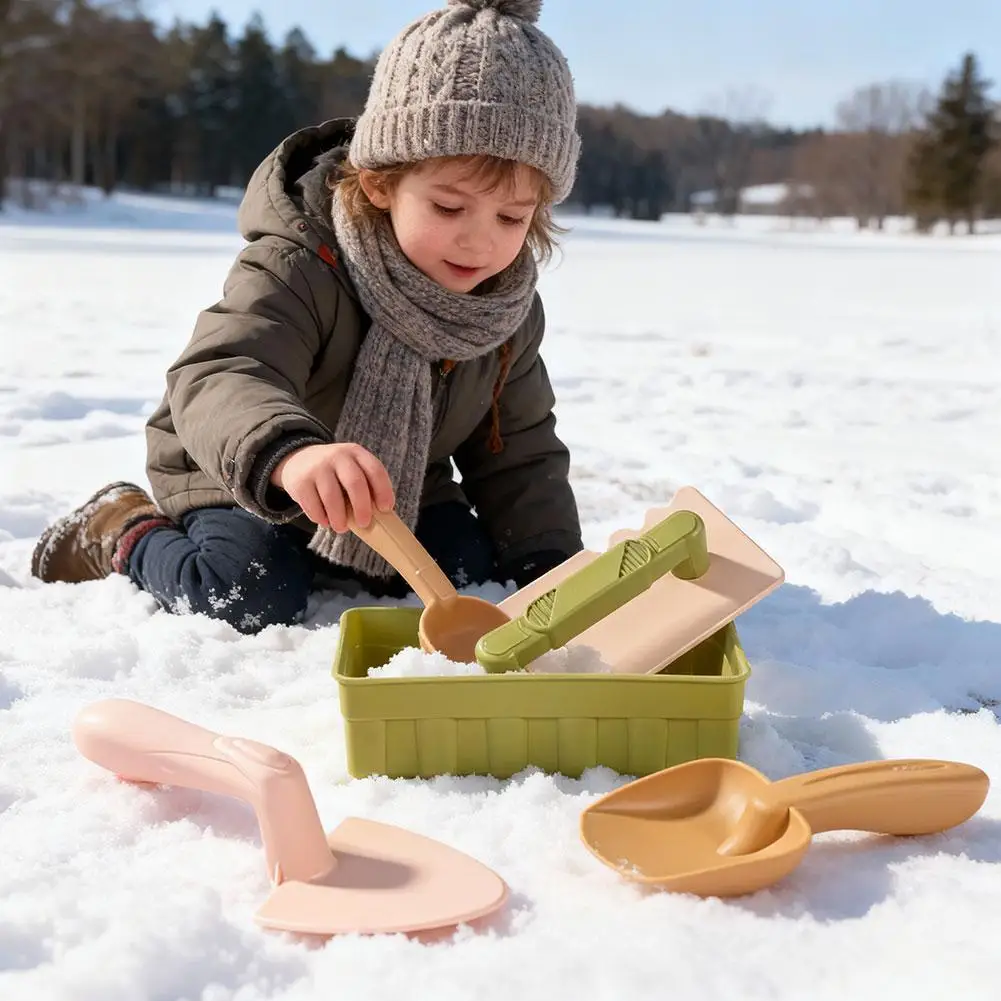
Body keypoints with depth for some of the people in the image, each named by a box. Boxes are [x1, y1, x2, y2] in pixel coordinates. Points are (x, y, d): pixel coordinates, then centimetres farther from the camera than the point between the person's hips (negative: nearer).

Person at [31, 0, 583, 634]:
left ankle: (320, 559, 14)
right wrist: (288, 452, -71)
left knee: (469, 569, -13)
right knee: (252, 596, -28)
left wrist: (548, 565, -13)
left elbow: (520, 451, -1)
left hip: (402, 490, 6)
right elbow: (216, 379, -48)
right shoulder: (299, 270, -31)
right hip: (237, 477, -5)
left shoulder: (511, 309, -12)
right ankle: (121, 533, 4)